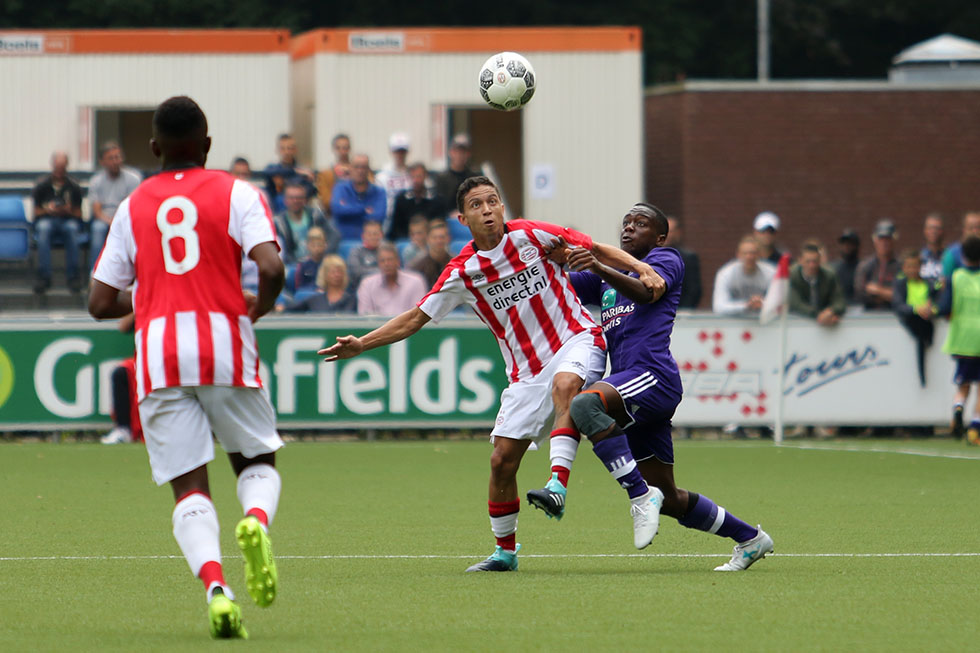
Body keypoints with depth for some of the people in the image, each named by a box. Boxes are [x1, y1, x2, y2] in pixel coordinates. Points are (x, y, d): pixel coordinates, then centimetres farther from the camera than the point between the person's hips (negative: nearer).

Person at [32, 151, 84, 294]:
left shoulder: (73, 187, 8)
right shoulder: (42, 185, 7)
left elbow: (78, 214, 7)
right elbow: (36, 211, 6)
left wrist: (68, 211, -15)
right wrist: (48, 210, -15)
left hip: (68, 219, 0)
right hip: (47, 219, 0)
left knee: (72, 228, -37)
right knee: (43, 228, -38)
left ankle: (72, 276, -34)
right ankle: (43, 276, -39)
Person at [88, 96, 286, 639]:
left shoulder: (133, 207, 13)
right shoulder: (235, 193, 6)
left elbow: (101, 303, 11)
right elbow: (271, 268, -10)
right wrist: (260, 307, 11)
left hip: (158, 353, 1)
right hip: (226, 347, -1)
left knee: (189, 488, 1)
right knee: (258, 462, 17)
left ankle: (215, 584, -24)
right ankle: (256, 519, -19)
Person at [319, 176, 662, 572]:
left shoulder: (530, 236, -7)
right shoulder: (462, 272, -1)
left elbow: (597, 251, 3)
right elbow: (415, 319, 7)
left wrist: (642, 269, -10)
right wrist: (360, 345, -1)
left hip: (576, 340, -3)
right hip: (526, 370, 3)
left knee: (564, 384, -39)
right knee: (502, 459, -1)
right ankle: (505, 551, 17)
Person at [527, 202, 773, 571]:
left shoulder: (666, 259, 7)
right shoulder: (606, 279, 29)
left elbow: (646, 291, -15)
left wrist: (599, 268, -30)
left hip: (654, 377, -8)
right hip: (635, 399, 8)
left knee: (585, 403, -35)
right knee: (669, 500, 10)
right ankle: (749, 539, 24)